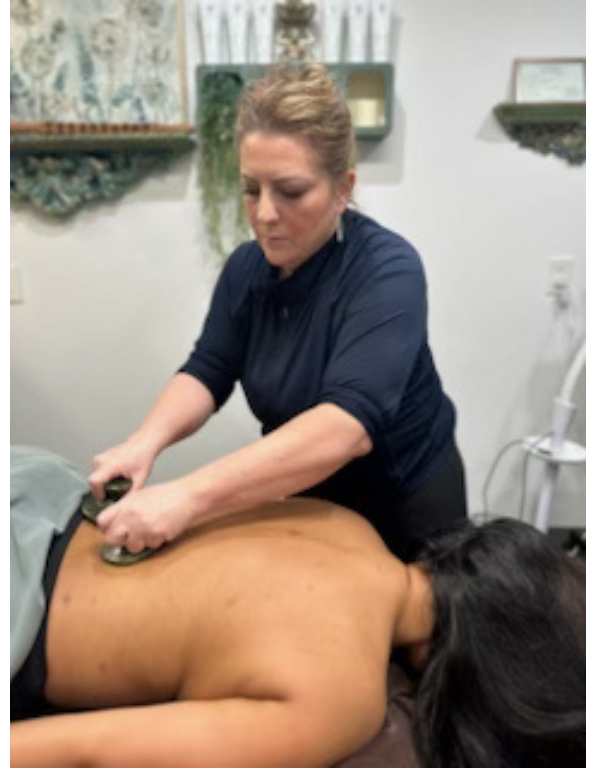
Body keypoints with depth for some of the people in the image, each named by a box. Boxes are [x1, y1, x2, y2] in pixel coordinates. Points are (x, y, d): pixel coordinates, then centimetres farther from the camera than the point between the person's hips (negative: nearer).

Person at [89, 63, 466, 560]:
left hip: (403, 505, -5)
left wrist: (190, 498, -45)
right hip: (306, 497, 5)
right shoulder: (246, 267, -7)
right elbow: (207, 372, -9)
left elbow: (347, 427, -39)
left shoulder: (387, 271, -28)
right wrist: (147, 440, -29)